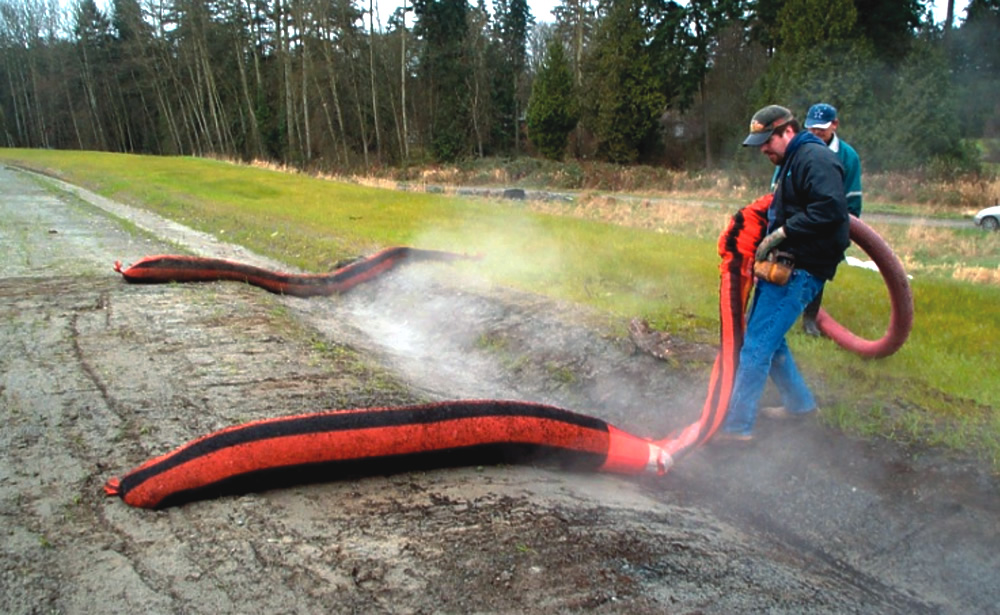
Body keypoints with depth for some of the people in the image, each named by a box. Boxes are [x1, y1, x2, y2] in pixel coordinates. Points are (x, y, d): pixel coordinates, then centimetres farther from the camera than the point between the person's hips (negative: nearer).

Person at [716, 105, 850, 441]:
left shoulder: (815, 158, -13)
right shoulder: (792, 162, 20)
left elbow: (830, 209, -25)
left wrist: (781, 233, -21)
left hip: (800, 271, -11)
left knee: (757, 344, -9)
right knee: (768, 337, 19)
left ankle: (736, 424, -3)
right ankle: (799, 402, 33)